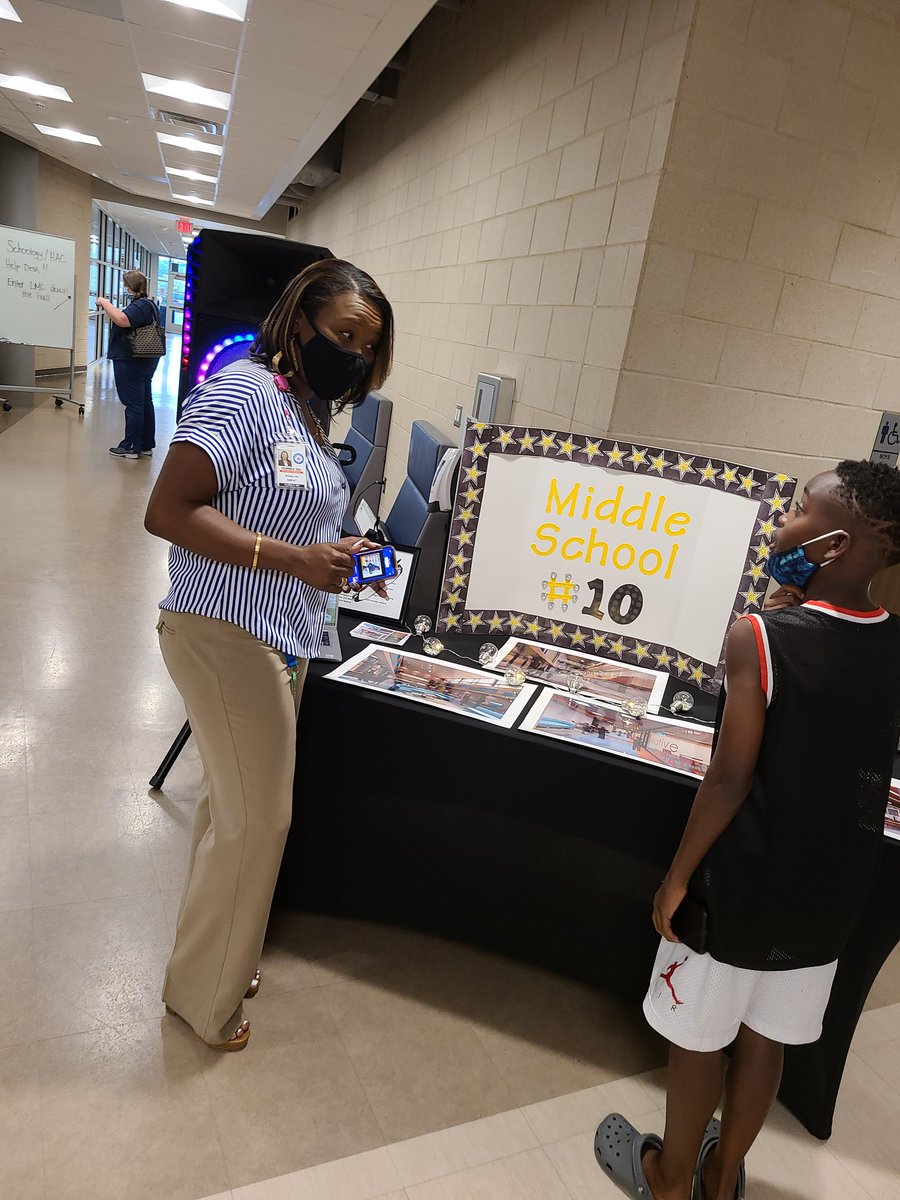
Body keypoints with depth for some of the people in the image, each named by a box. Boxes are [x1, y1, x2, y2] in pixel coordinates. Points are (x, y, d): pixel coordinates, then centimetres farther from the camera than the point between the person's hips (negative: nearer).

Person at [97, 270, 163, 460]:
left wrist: (105, 303, -19)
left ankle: (131, 447, 2)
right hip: (145, 362, 11)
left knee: (133, 405, -5)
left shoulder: (140, 306, -17)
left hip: (130, 362, -10)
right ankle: (146, 446, 19)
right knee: (145, 403, 12)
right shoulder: (149, 304, 16)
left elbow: (122, 320, -31)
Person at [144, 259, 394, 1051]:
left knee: (237, 805, 19)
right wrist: (293, 559, -24)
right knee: (258, 817, 1)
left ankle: (218, 957, 39)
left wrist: (338, 555, 4)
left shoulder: (309, 415, 14)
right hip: (227, 637, -9)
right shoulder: (244, 391, -14)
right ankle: (204, 993, 25)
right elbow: (167, 511, -21)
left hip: (281, 642, 9)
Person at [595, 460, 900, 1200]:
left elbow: (730, 779, -22)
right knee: (765, 1038, 24)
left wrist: (678, 876, -9)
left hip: (742, 887, -5)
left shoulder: (761, 638, -23)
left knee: (697, 1041, 17)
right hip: (831, 891, 6)